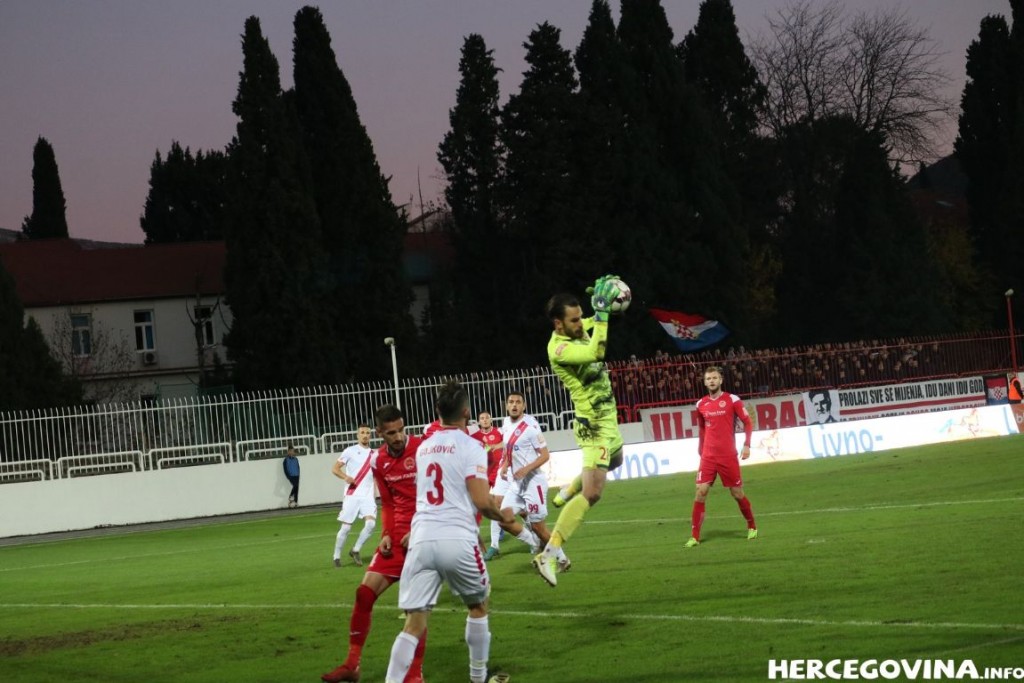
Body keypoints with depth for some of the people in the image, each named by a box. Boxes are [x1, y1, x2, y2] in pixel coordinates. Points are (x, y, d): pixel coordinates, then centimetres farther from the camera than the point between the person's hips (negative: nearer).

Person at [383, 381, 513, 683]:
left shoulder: (424, 447, 18)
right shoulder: (470, 446, -2)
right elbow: (482, 502, -9)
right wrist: (502, 516, 13)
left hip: (422, 540, 4)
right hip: (458, 540, -4)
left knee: (414, 624, -2)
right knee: (478, 605, 22)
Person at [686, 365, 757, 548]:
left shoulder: (732, 400, -4)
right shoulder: (701, 404, 6)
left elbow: (747, 423, 0)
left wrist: (746, 445, -9)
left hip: (728, 456, -2)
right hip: (708, 456, 2)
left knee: (737, 493, 5)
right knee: (701, 492, -8)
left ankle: (752, 526, 29)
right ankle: (694, 536, -6)